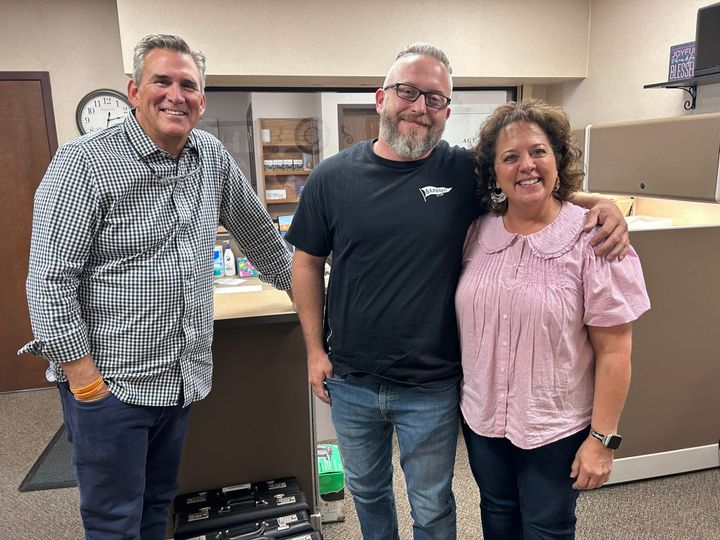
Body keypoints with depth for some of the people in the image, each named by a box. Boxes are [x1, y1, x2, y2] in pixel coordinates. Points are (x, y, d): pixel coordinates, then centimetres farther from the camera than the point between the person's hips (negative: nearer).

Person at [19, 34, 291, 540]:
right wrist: (85, 379, -16)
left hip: (183, 379, 5)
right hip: (110, 385, -5)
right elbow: (50, 280, -14)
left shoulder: (213, 157, 3)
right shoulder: (84, 162, -13)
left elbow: (256, 230, 17)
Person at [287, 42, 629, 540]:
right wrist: (315, 348, 1)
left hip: (432, 387, -1)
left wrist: (602, 207, -16)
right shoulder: (333, 177, -6)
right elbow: (308, 263, 1)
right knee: (366, 490, 26)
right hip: (350, 382, 2)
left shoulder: (467, 172, -8)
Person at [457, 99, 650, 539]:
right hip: (482, 419, 4)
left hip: (556, 430, -4)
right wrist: (459, 395, 9)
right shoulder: (477, 233, -3)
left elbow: (614, 350, -13)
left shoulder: (593, 239, -15)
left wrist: (602, 438, -13)